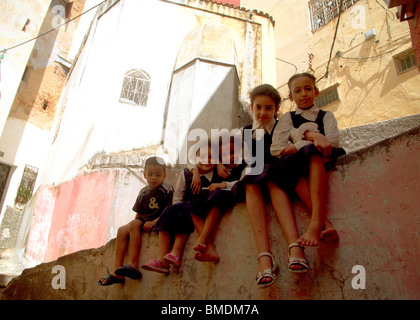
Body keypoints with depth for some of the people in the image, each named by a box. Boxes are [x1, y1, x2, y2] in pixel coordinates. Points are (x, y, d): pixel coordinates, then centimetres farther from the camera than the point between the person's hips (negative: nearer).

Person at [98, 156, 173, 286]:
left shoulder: (166, 189, -6)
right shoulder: (144, 191, 14)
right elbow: (139, 213, 16)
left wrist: (154, 222, -25)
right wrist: (134, 224, -2)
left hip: (159, 222, -7)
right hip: (143, 221, 7)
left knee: (134, 225, -29)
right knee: (122, 230, -14)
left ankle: (133, 264, -31)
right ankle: (118, 272, -17)